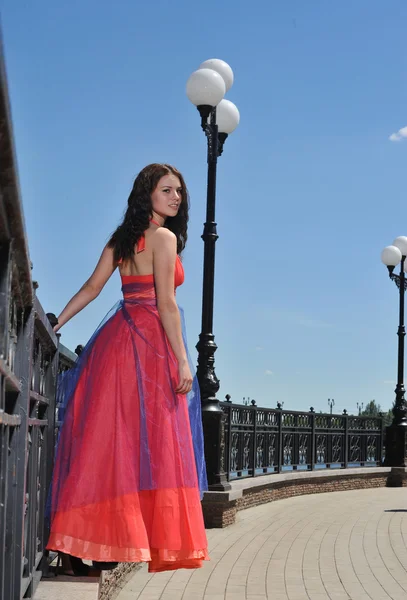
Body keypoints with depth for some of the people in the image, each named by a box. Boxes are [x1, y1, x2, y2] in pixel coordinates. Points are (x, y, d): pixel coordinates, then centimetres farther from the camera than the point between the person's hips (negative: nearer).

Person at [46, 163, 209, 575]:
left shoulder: (121, 238, 17)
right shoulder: (164, 238, -5)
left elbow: (91, 287, 11)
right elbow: (165, 303, -11)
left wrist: (53, 326, 11)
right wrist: (182, 359, -12)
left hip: (116, 337, 8)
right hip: (148, 342, -8)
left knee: (104, 438, 5)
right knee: (149, 439, -4)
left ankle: (76, 542, 4)